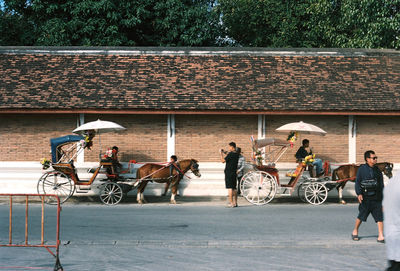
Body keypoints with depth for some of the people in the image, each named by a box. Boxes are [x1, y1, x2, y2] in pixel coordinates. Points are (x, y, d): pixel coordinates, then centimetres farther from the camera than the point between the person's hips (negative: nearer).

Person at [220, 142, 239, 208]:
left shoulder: (230, 154, -15)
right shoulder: (236, 155, 10)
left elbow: (223, 160, -15)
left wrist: (221, 154, -2)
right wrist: (225, 153, 27)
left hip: (229, 173, -8)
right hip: (234, 173, 8)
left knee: (229, 188, -6)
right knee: (234, 188, 12)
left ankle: (231, 203, -8)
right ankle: (235, 203, 16)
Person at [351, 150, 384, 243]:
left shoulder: (377, 170, 11)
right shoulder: (362, 169, -2)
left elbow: (381, 185, 16)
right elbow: (357, 182, -4)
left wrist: (382, 197, 14)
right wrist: (359, 193, -16)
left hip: (376, 198, 4)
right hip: (365, 197, -4)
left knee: (379, 216, -3)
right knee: (361, 216, 5)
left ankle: (380, 236, 0)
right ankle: (355, 232, 25)